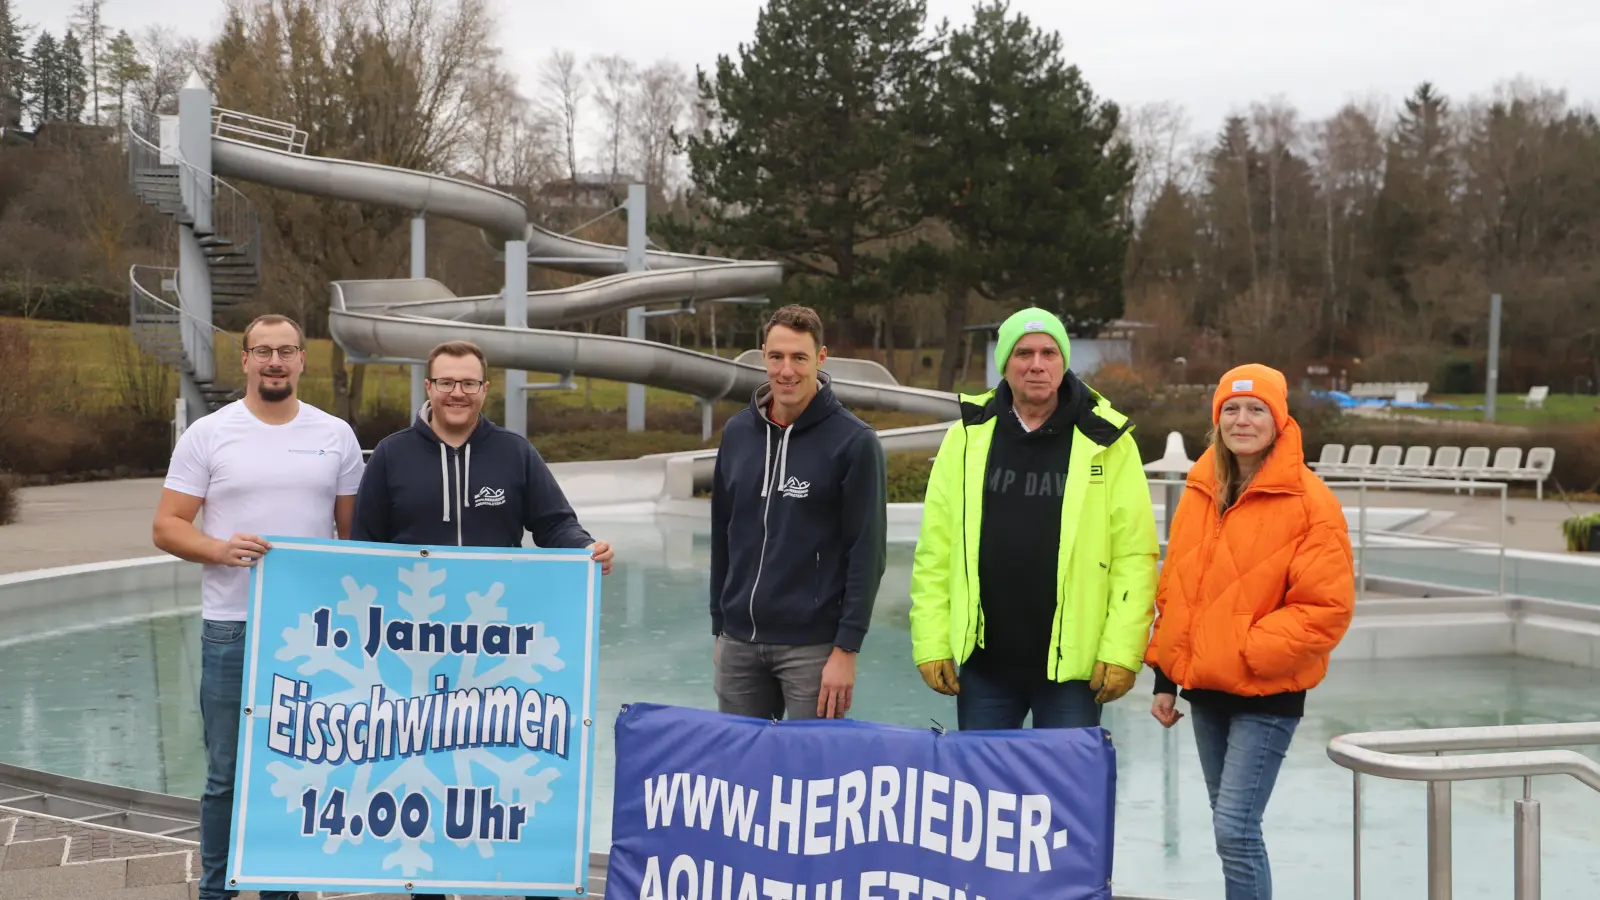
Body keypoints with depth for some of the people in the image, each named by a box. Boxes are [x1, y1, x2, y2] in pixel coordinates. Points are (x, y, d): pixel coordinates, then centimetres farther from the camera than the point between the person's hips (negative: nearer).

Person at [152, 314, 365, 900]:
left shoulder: (336, 436, 6)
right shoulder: (207, 435, 0)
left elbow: (354, 531, 10)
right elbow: (167, 526, -2)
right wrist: (219, 549, -20)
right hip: (232, 630, -2)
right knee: (226, 774, 5)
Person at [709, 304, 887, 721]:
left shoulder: (854, 442, -8)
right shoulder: (737, 433, 8)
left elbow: (867, 554, -9)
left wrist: (847, 648, -12)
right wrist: (719, 627, 14)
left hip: (812, 645, -5)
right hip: (738, 644, 5)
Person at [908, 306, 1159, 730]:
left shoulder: (1105, 440, -1)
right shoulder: (969, 435, 4)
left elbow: (1135, 556, -4)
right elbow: (934, 553, 5)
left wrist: (1122, 651, -9)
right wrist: (931, 642, -1)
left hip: (1071, 664, -2)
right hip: (983, 662, 2)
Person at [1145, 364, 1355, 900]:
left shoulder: (1309, 502, -12)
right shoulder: (1201, 493, 7)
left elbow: (1327, 606, -14)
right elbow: (1175, 589, 14)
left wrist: (1249, 653, -18)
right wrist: (1166, 675, 12)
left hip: (1266, 694, -6)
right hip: (1204, 687, 6)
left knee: (1235, 829, -12)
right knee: (1232, 827, 14)